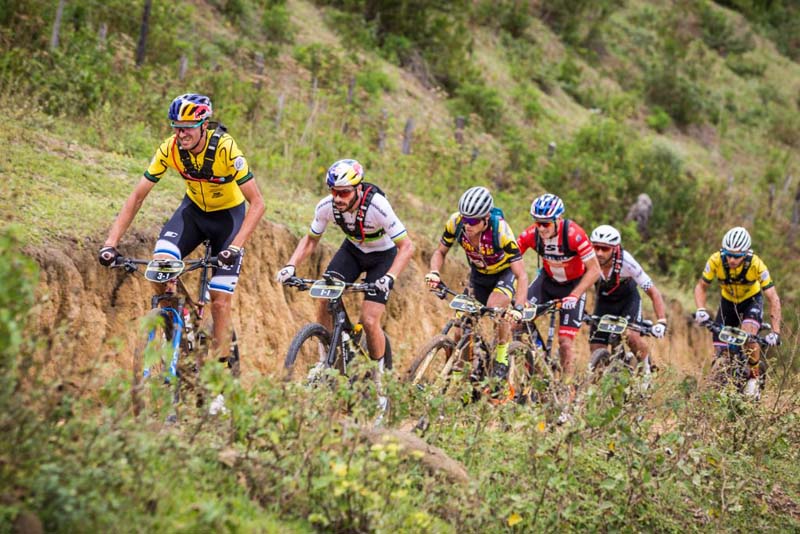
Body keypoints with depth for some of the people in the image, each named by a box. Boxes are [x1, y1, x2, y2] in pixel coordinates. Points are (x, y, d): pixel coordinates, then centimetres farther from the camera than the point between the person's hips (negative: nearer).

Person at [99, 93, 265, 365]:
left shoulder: (225, 148, -31)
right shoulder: (169, 149, -22)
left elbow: (257, 203, -30)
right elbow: (137, 197, -16)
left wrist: (236, 246, -43)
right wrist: (111, 243, -26)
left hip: (228, 213, -3)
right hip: (194, 209, 3)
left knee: (220, 302, -9)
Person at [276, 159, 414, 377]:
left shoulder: (377, 207, -35)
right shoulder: (326, 206, -22)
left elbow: (406, 246, -32)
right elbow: (310, 240, -5)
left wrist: (389, 277, -46)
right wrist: (291, 266, -21)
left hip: (382, 255, -4)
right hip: (352, 249, 4)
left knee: (369, 321, -15)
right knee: (325, 297, -20)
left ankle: (380, 372, 11)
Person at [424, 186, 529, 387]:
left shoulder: (500, 230, -37)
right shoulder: (455, 222, -26)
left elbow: (521, 275, -35)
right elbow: (440, 252, -8)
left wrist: (518, 308, -47)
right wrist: (434, 273, -29)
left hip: (505, 273, -4)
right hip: (478, 274, 4)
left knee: (495, 308, -29)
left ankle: (502, 357, -7)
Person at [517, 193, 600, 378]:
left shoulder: (574, 234, -32)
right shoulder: (531, 234, -22)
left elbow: (594, 270, -26)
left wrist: (574, 296, -35)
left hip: (573, 285, -4)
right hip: (547, 280, 4)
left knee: (565, 342, -11)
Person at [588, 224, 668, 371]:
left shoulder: (626, 262, -34)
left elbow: (653, 292, -28)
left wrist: (661, 322, -37)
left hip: (628, 299, -2)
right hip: (604, 302, 3)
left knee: (632, 336, -27)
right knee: (596, 350, -8)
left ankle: (646, 370, 1)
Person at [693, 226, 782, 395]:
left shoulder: (756, 264, -33)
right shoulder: (716, 261, -29)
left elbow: (773, 299, -29)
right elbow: (701, 287, -14)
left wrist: (775, 332, -36)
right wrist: (701, 310, -34)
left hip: (751, 300, -2)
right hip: (728, 302, 2)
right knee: (719, 350, -7)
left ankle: (754, 376, -5)